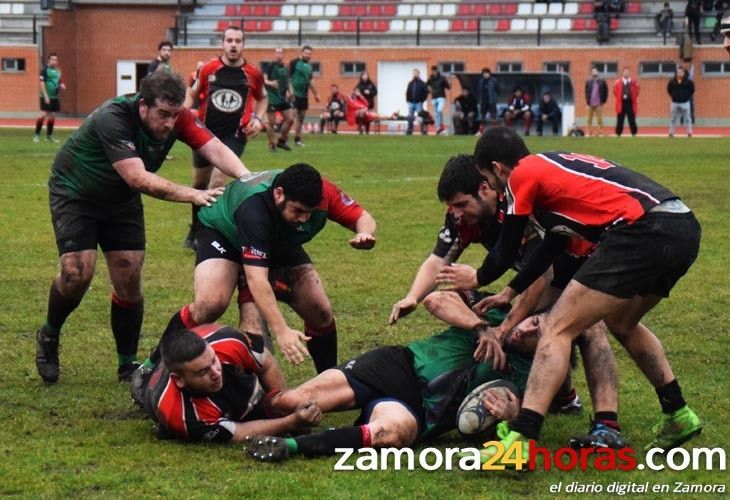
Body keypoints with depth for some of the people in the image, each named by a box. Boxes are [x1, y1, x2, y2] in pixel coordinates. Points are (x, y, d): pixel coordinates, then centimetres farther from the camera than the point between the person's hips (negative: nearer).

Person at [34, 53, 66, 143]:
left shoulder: (57, 71, 14)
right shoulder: (45, 70, -8)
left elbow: (59, 82, 25)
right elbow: (42, 83, -13)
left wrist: (62, 86, 1)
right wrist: (46, 96, -19)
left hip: (55, 97, 7)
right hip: (46, 97, -7)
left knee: (52, 116, 9)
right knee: (44, 114, -13)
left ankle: (49, 136, 18)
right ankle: (36, 135, -6)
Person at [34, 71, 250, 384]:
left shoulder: (176, 118, -19)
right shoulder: (112, 120, -36)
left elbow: (214, 148, -29)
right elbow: (138, 179, -44)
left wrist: (245, 176, -48)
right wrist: (193, 195, -48)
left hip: (121, 200, 5)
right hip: (75, 194, -5)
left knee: (129, 281, -2)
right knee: (78, 273, -17)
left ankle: (128, 364, 12)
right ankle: (49, 336, 10)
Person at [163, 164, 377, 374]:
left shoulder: (323, 193, -31)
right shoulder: (253, 208, -45)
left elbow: (362, 218, -16)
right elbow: (256, 278, -48)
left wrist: (365, 235, -42)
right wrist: (281, 331, -55)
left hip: (281, 242, 5)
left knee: (321, 313, -6)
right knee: (210, 303, -30)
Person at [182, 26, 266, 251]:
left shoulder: (253, 73, -3)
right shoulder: (208, 69, -3)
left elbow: (262, 98, 16)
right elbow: (192, 93, 12)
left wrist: (257, 118, -1)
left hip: (234, 135, -2)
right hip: (205, 131, 2)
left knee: (218, 180, -18)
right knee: (200, 183, 14)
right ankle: (195, 229, 35)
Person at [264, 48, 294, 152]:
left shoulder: (285, 68, 13)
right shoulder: (271, 66, -6)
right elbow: (264, 79, -14)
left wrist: (288, 91, 7)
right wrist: (270, 83, -32)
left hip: (283, 98, 6)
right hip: (272, 99, -6)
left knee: (290, 119, 2)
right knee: (271, 122, -2)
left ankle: (282, 140, 17)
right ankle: (272, 144, 8)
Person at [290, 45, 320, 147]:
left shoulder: (309, 66, 16)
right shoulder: (295, 62, -6)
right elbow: (288, 77, -11)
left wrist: (315, 94, 28)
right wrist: (290, 89, -20)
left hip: (304, 96, 7)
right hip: (294, 95, -7)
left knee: (301, 117, 10)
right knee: (293, 116, -12)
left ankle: (297, 139, 19)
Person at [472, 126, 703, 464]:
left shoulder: (522, 175, 6)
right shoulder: (556, 165, 30)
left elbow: (506, 254, 13)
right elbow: (552, 246, 39)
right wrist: (513, 291, 48)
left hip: (643, 231, -9)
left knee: (558, 330, -5)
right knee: (621, 323, 32)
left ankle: (520, 441, -15)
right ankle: (677, 416, 34)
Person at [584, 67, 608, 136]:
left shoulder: (602, 82, 2)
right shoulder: (588, 82, 5)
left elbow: (606, 92, 5)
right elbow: (586, 92, 9)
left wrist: (603, 101, -1)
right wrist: (587, 102, 3)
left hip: (599, 104, -2)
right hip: (590, 104, 2)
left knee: (599, 120, -1)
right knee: (589, 120, 4)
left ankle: (600, 132, 3)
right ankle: (590, 133, 9)